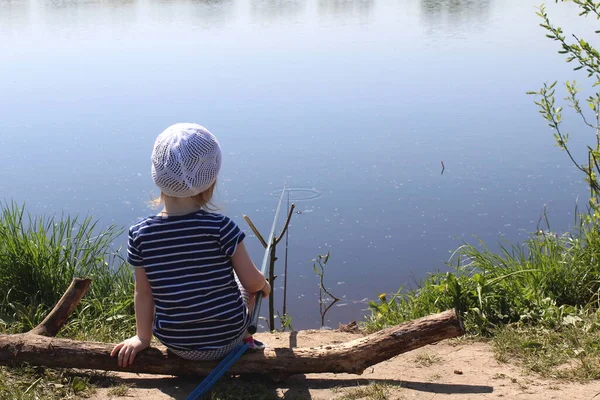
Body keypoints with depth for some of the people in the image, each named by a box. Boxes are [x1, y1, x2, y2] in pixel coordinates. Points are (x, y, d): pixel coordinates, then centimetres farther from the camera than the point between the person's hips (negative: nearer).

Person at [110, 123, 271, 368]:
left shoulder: (140, 235, -15)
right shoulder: (221, 228, -22)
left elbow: (143, 294, -5)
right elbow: (252, 282, -13)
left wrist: (142, 338, 10)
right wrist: (264, 285, 11)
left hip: (176, 346, 2)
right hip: (229, 338, -2)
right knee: (246, 286, 26)